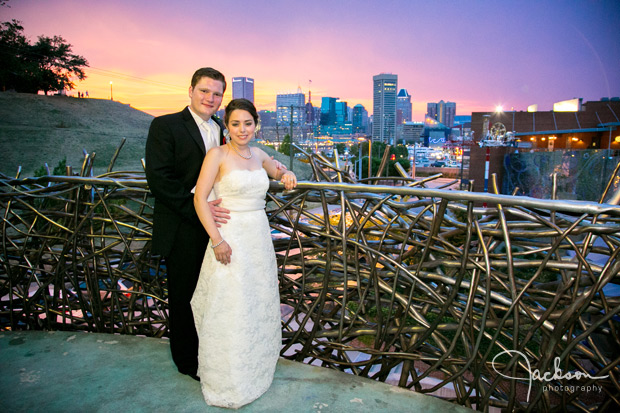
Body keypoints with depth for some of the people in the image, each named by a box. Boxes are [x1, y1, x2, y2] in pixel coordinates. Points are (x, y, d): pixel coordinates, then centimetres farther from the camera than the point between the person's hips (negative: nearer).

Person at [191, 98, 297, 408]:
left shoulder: (258, 154, 7)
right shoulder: (217, 154, -9)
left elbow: (275, 169, 28)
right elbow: (199, 199, -14)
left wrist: (285, 174, 4)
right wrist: (217, 240, -20)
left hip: (260, 239, 6)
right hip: (229, 240, -6)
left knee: (258, 305, 18)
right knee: (228, 311, 5)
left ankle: (255, 368, 41)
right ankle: (226, 383, 26)